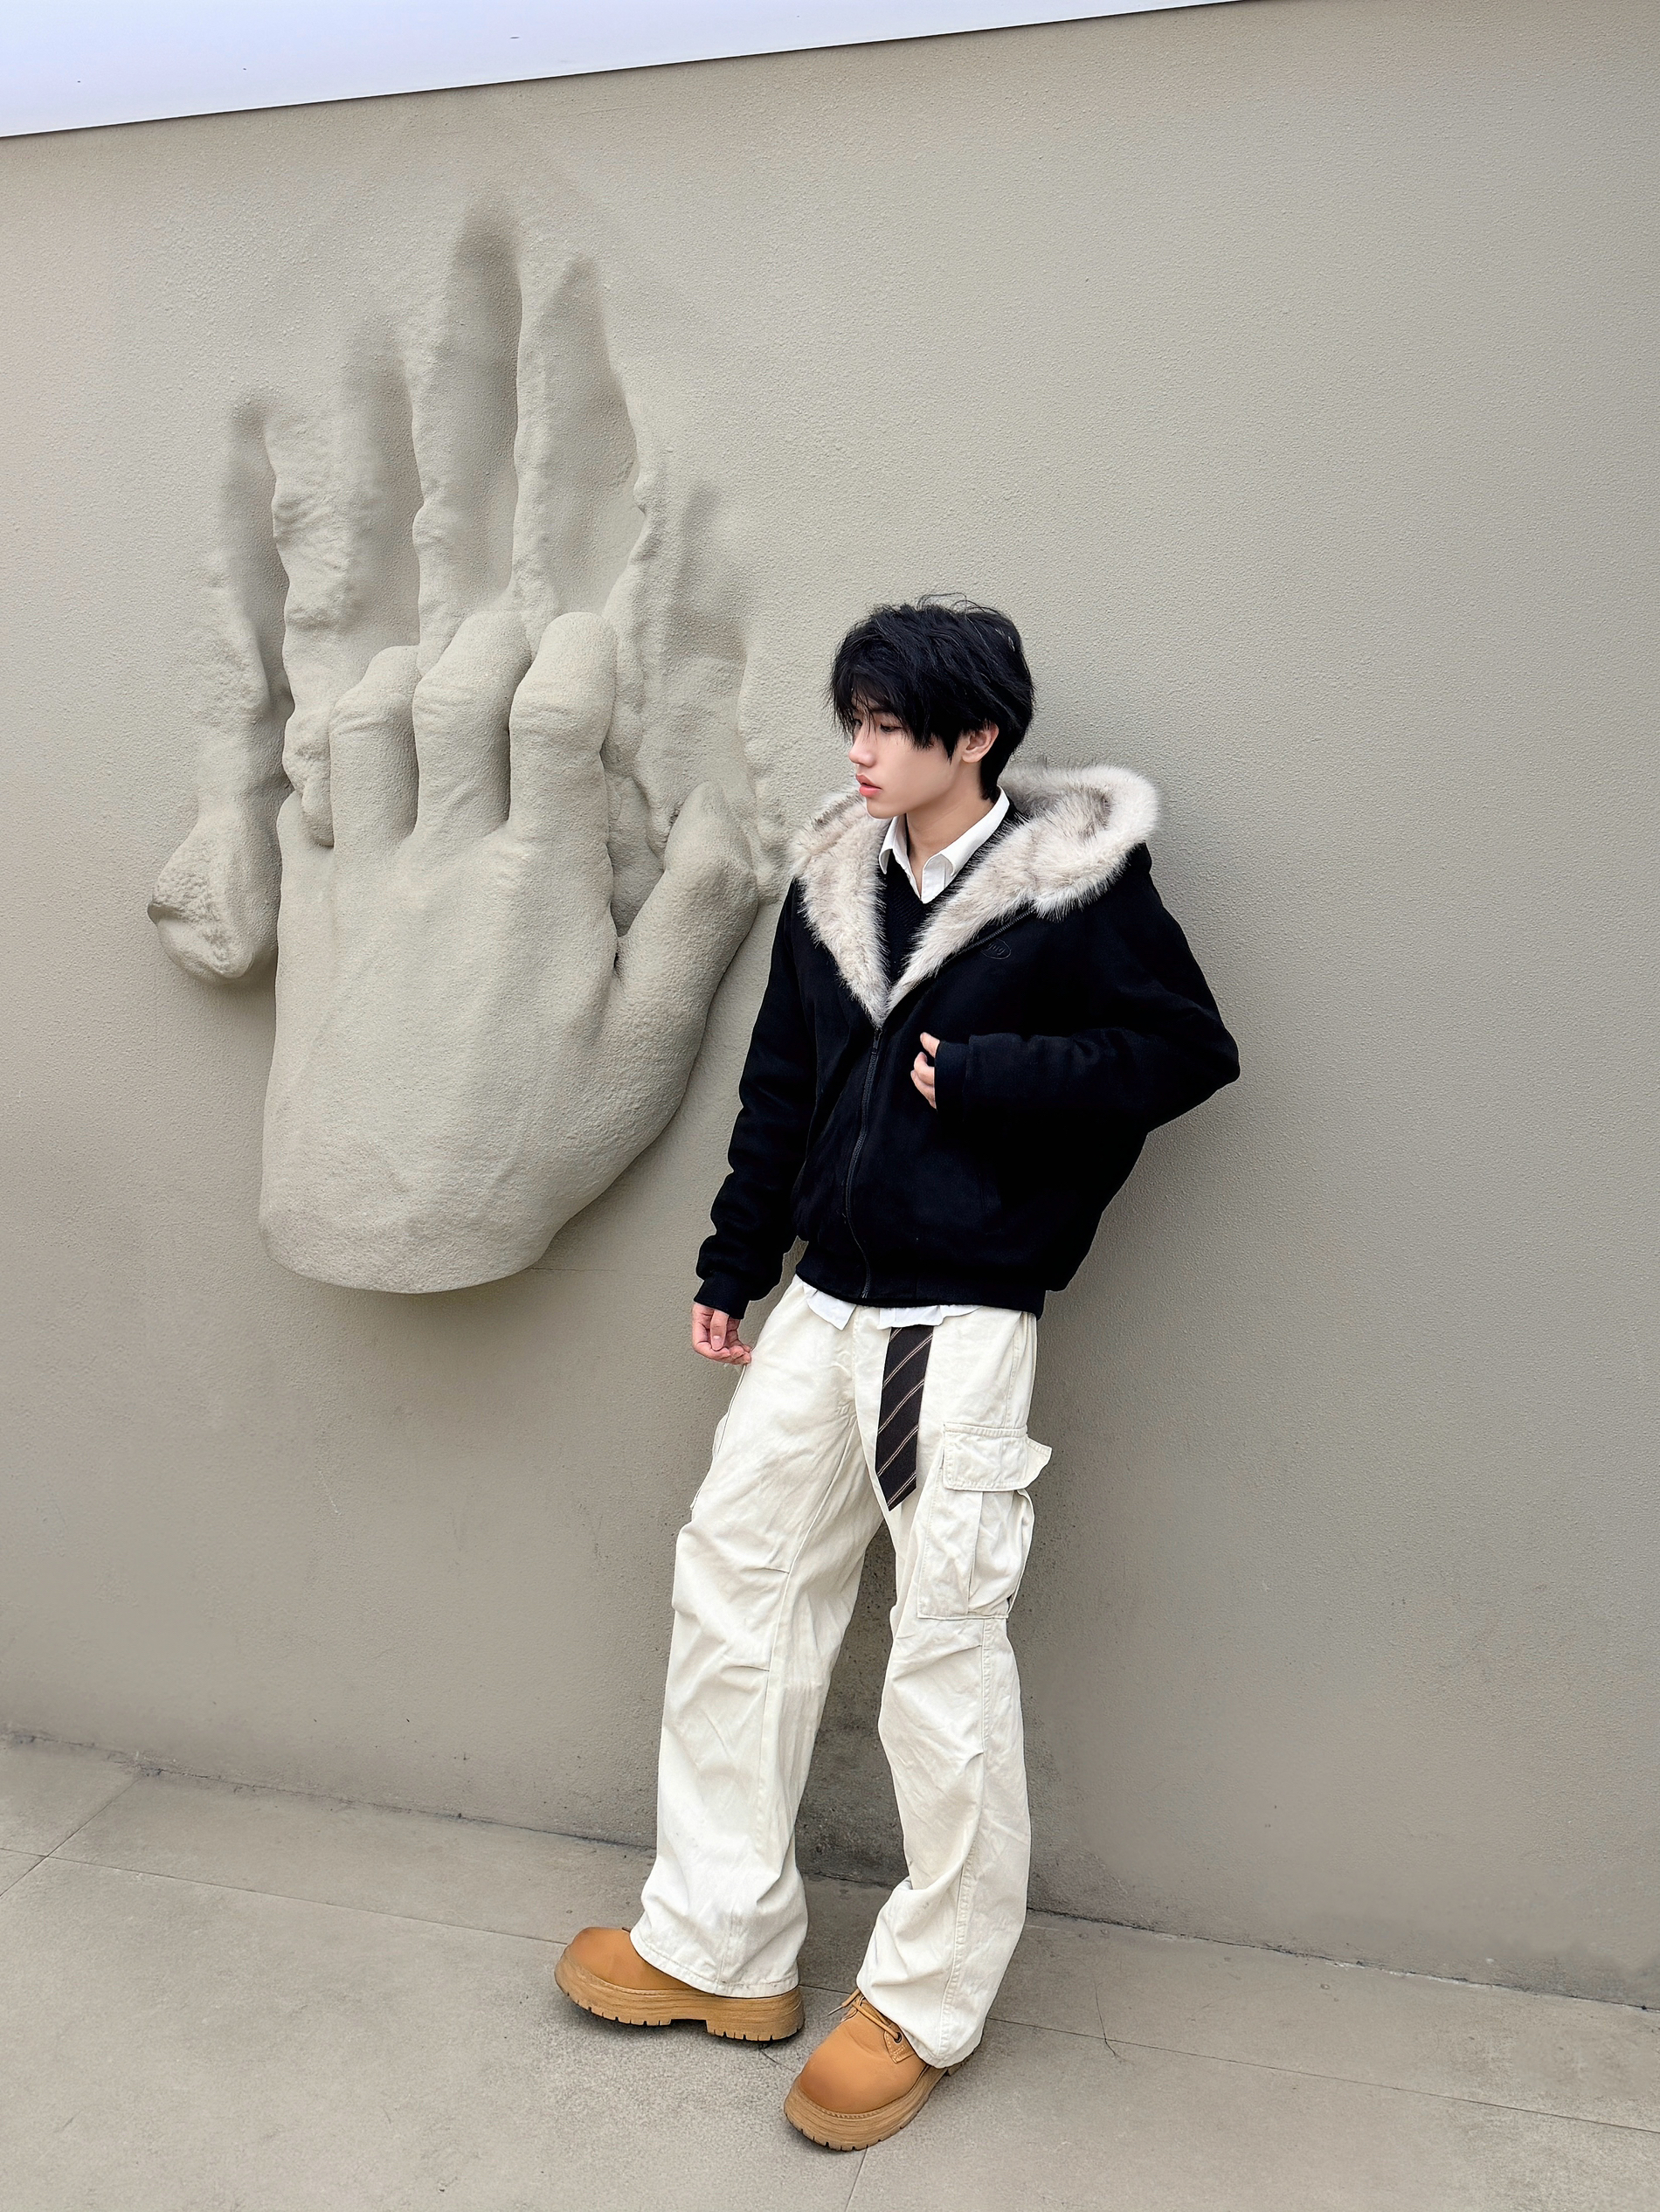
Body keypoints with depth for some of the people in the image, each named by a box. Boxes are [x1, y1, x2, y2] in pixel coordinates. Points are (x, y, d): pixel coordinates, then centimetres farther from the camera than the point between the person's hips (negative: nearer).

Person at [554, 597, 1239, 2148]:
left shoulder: (1078, 885, -8)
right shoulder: (834, 878, 8)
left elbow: (1190, 1051, -7)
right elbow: (779, 1088, 13)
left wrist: (984, 1074, -15)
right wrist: (731, 1269, 15)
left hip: (962, 1320, -6)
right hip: (822, 1305, 7)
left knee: (943, 1646, 1)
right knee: (732, 1581, 10)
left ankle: (926, 2002, 23)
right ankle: (719, 1947, 27)